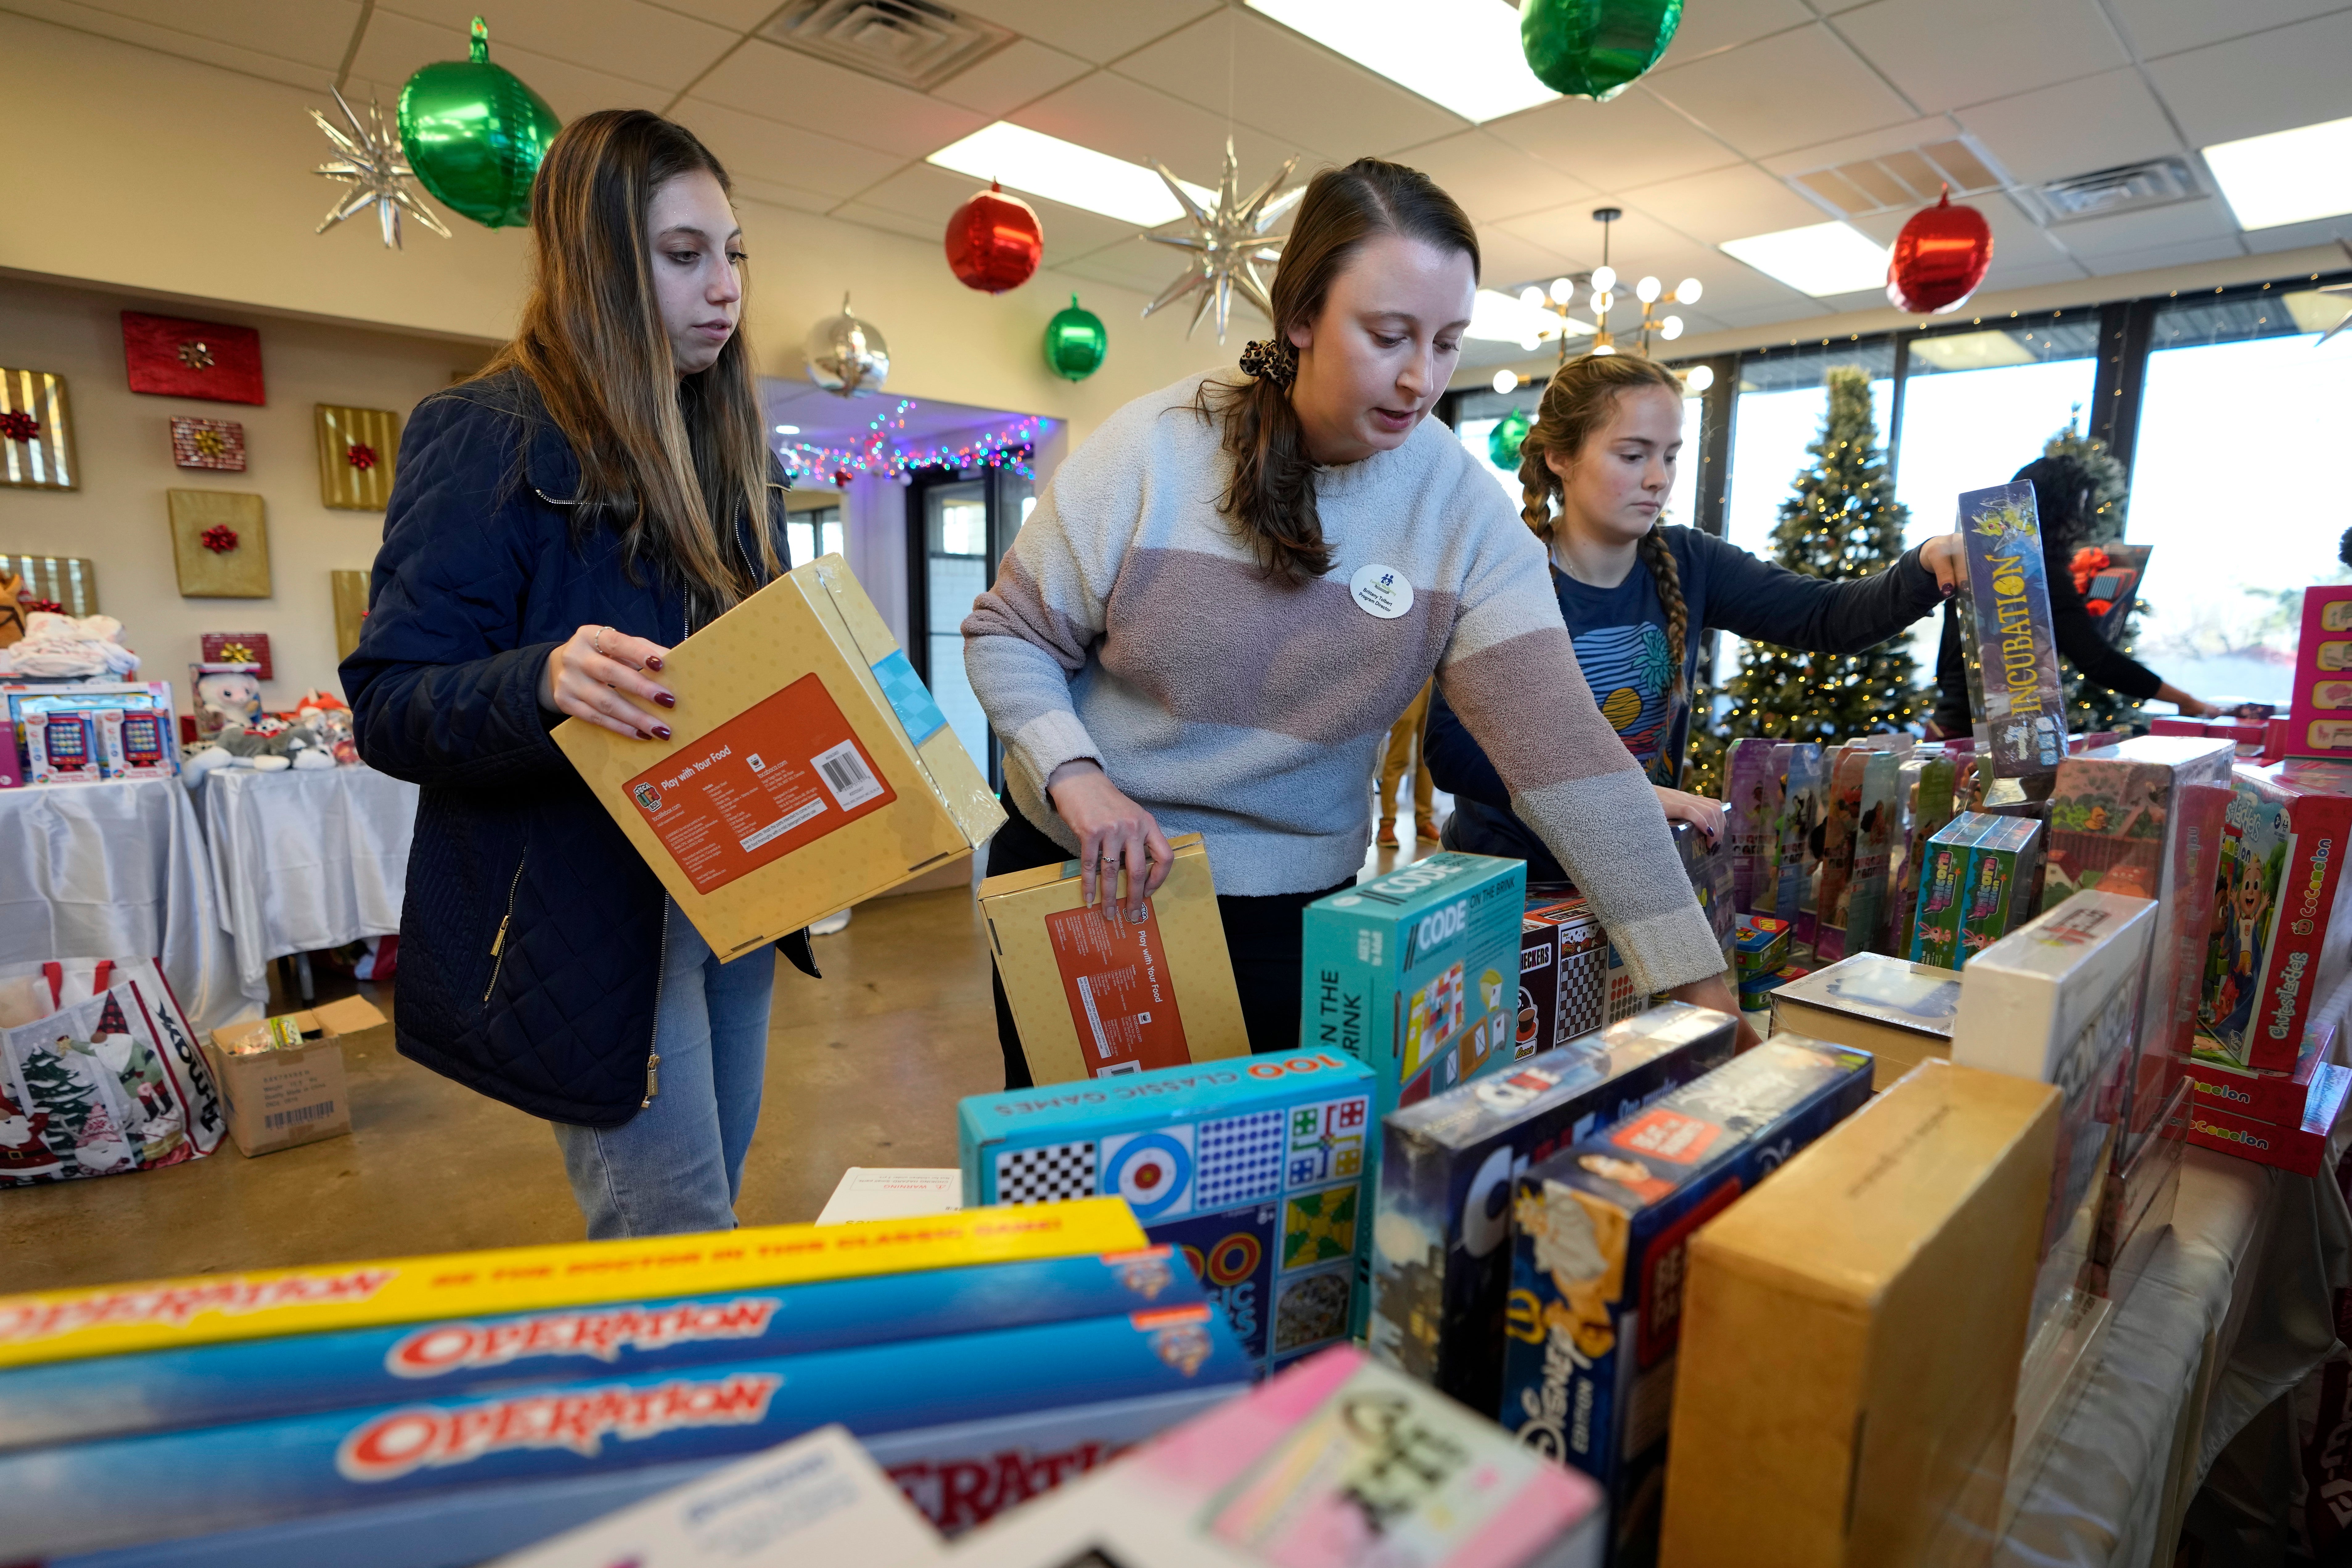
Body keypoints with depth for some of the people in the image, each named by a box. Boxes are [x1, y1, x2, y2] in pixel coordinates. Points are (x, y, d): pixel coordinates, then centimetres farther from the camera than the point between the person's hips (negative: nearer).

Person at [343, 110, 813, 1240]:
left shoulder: (726, 449, 13)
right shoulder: (489, 438, -9)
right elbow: (389, 711, -12)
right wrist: (544, 682, -32)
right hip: (589, 920, -7)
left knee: (707, 1209, 18)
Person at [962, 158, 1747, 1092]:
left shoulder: (1462, 512, -10)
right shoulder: (1155, 446, -13)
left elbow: (1562, 748, -16)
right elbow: (1006, 635, -4)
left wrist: (1699, 984, -20)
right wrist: (1075, 773, -22)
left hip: (1287, 913, 1)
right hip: (1079, 876, 0)